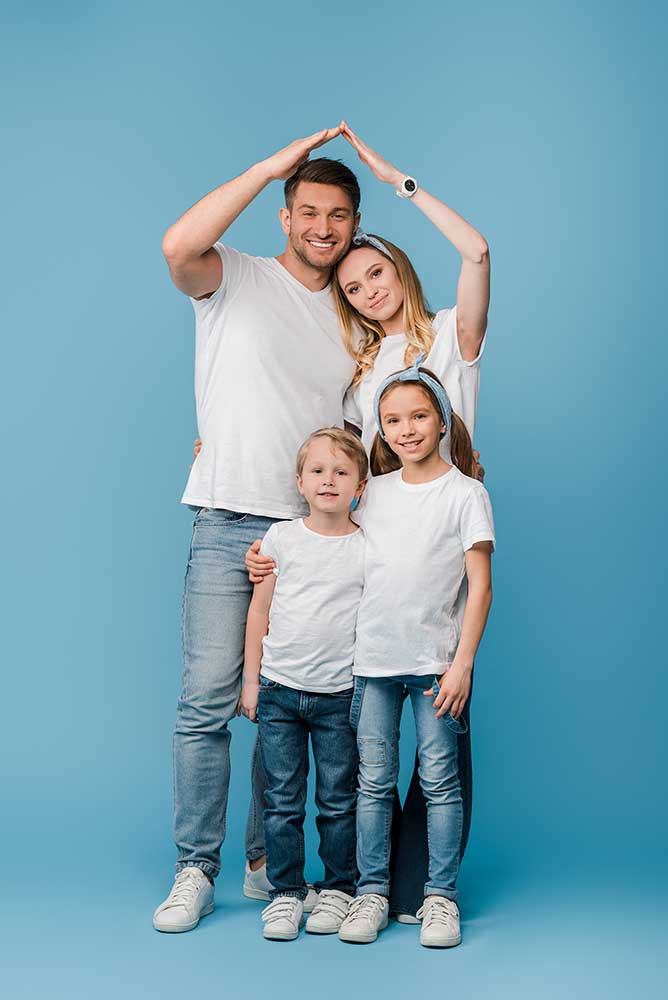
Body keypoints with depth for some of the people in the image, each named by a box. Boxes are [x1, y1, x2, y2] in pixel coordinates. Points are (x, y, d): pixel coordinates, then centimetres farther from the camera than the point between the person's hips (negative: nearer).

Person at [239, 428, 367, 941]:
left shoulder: (368, 548, -1)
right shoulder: (281, 537, 1)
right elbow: (260, 611, 6)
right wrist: (251, 681, 5)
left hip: (340, 694, -1)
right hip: (279, 690, 1)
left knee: (338, 801, 6)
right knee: (282, 800, 4)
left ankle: (338, 889, 21)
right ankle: (285, 893, 16)